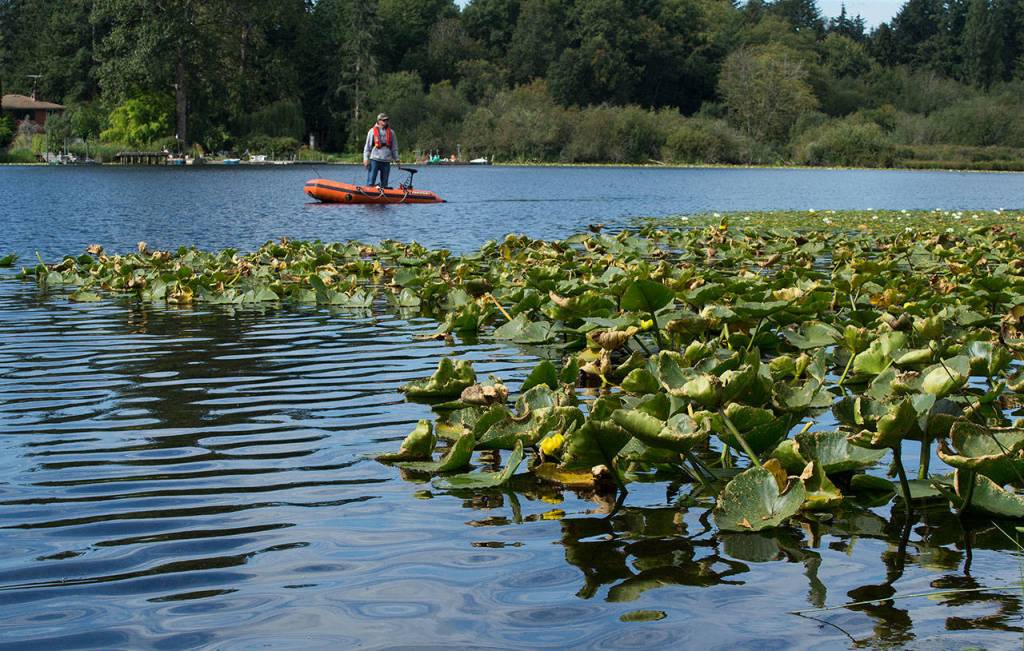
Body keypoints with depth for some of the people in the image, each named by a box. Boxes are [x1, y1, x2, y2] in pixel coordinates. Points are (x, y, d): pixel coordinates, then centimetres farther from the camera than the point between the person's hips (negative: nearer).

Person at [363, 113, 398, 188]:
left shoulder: (391, 132, 13)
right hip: (374, 160, -3)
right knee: (370, 183, -7)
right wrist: (365, 158, -5)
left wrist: (396, 159, 9)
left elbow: (394, 147, 16)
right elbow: (367, 146, 4)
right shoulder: (372, 131, 5)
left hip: (386, 161, 3)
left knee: (384, 184, 5)